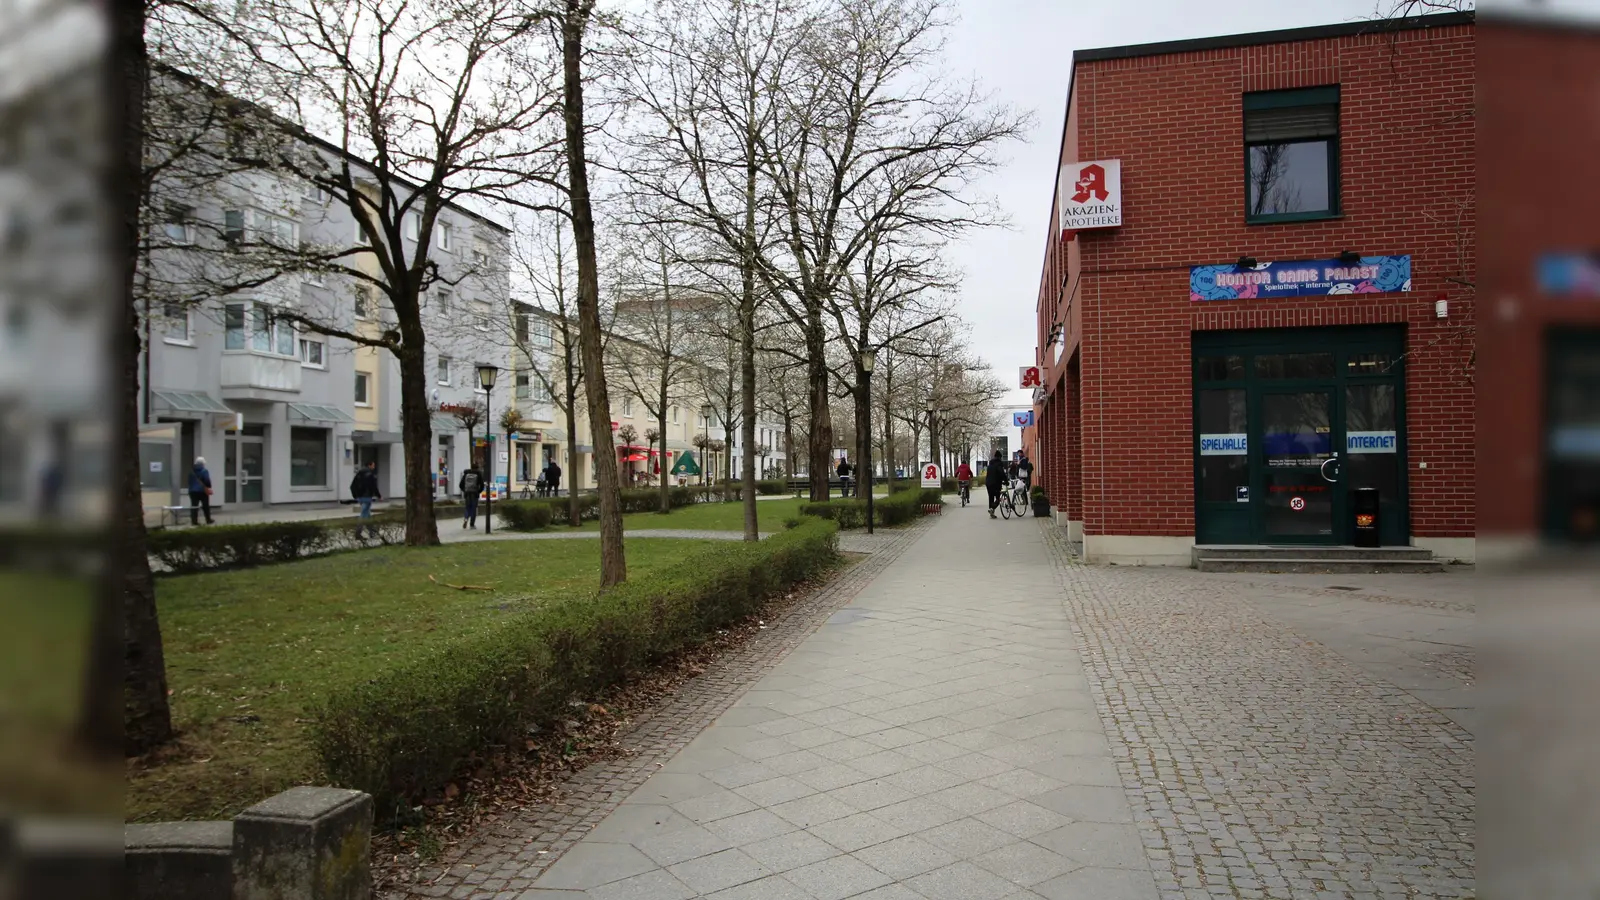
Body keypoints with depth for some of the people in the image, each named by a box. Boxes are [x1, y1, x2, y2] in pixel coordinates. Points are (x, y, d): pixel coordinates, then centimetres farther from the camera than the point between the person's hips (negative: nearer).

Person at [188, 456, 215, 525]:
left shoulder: (191, 471, 9)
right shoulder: (204, 471, -9)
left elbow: (190, 481, 14)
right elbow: (207, 481, -14)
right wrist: (209, 488, -1)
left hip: (193, 491, 4)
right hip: (202, 491, -4)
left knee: (194, 507, 1)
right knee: (206, 506, 7)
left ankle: (194, 521, -4)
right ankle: (208, 520, 15)